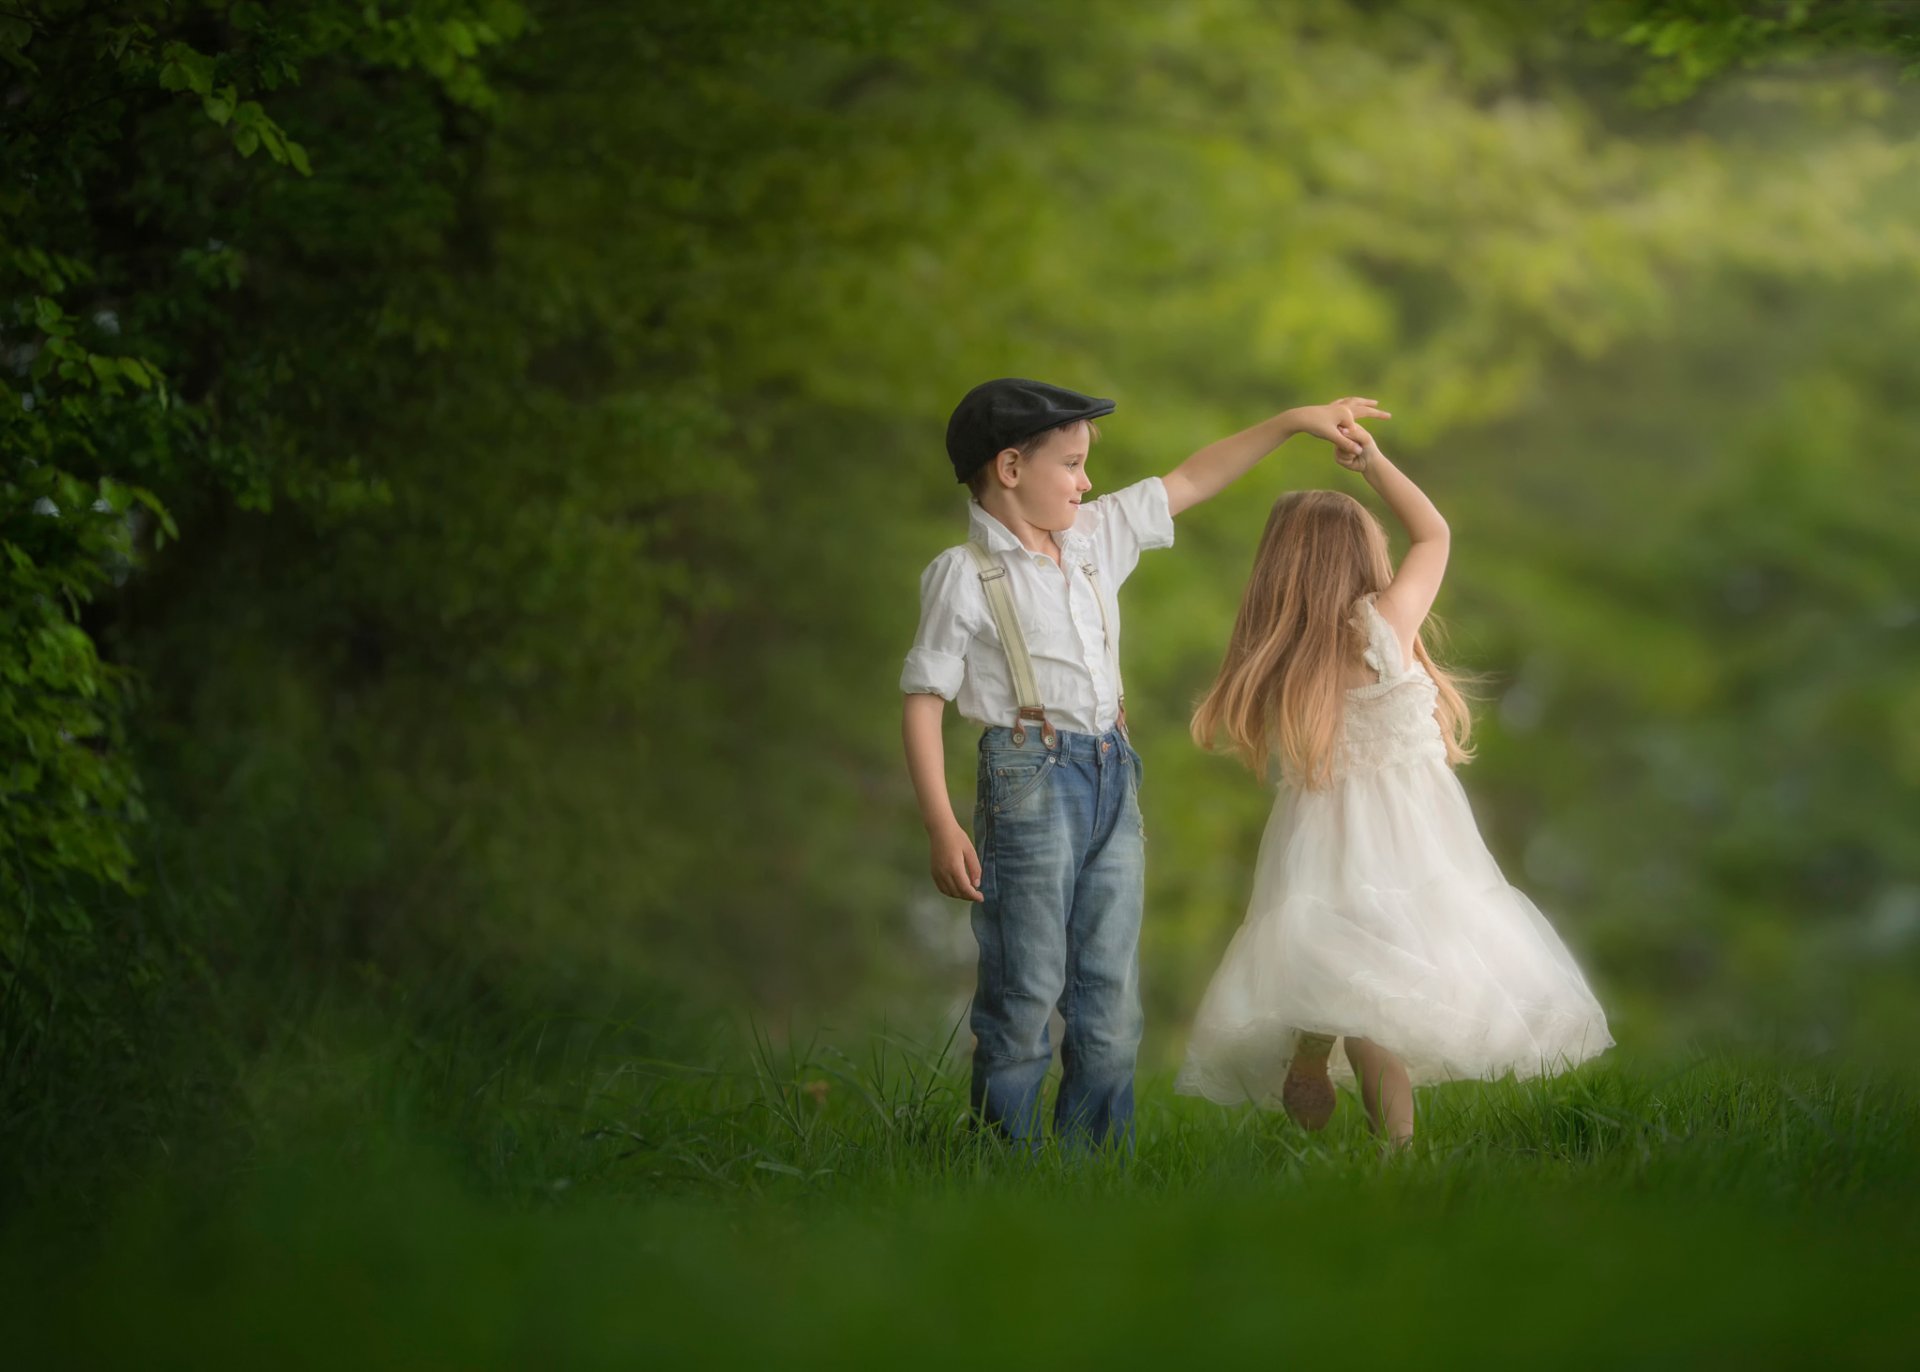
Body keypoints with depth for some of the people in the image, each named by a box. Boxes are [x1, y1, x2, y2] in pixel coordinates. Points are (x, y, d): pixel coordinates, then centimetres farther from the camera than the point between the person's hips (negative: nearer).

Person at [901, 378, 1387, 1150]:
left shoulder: (1097, 536, 10)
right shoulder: (964, 576, -8)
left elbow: (1192, 480, 20)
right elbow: (923, 704, -10)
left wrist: (1296, 420, 17)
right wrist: (943, 831, -17)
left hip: (1111, 776, 7)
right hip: (1030, 782, -7)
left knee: (1111, 991, 8)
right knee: (1025, 990, -3)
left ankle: (1096, 1158, 16)